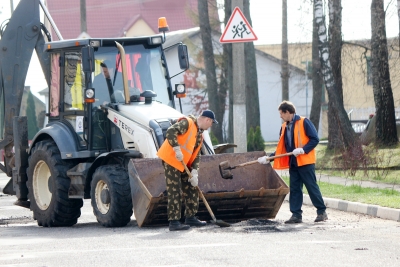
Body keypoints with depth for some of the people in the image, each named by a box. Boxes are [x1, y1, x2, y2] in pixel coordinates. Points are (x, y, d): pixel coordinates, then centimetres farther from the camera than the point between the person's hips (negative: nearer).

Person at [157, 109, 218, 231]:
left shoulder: (199, 135, 15)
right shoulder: (187, 123, -12)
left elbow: (196, 155, 12)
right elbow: (171, 131, -26)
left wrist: (194, 171, -2)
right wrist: (177, 149, -31)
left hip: (183, 164, 10)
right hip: (171, 160, -10)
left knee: (192, 188, 13)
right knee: (174, 192, -9)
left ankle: (190, 217, 23)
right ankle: (174, 222, -7)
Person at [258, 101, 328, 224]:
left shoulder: (304, 122, -7)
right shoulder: (284, 127, 15)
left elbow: (315, 139, -12)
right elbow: (282, 148, 18)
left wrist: (303, 150, -22)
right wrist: (269, 158, 10)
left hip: (305, 162, -7)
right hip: (293, 163, 7)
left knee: (312, 187, -4)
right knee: (294, 189, 5)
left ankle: (322, 212, 2)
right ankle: (296, 215, 8)